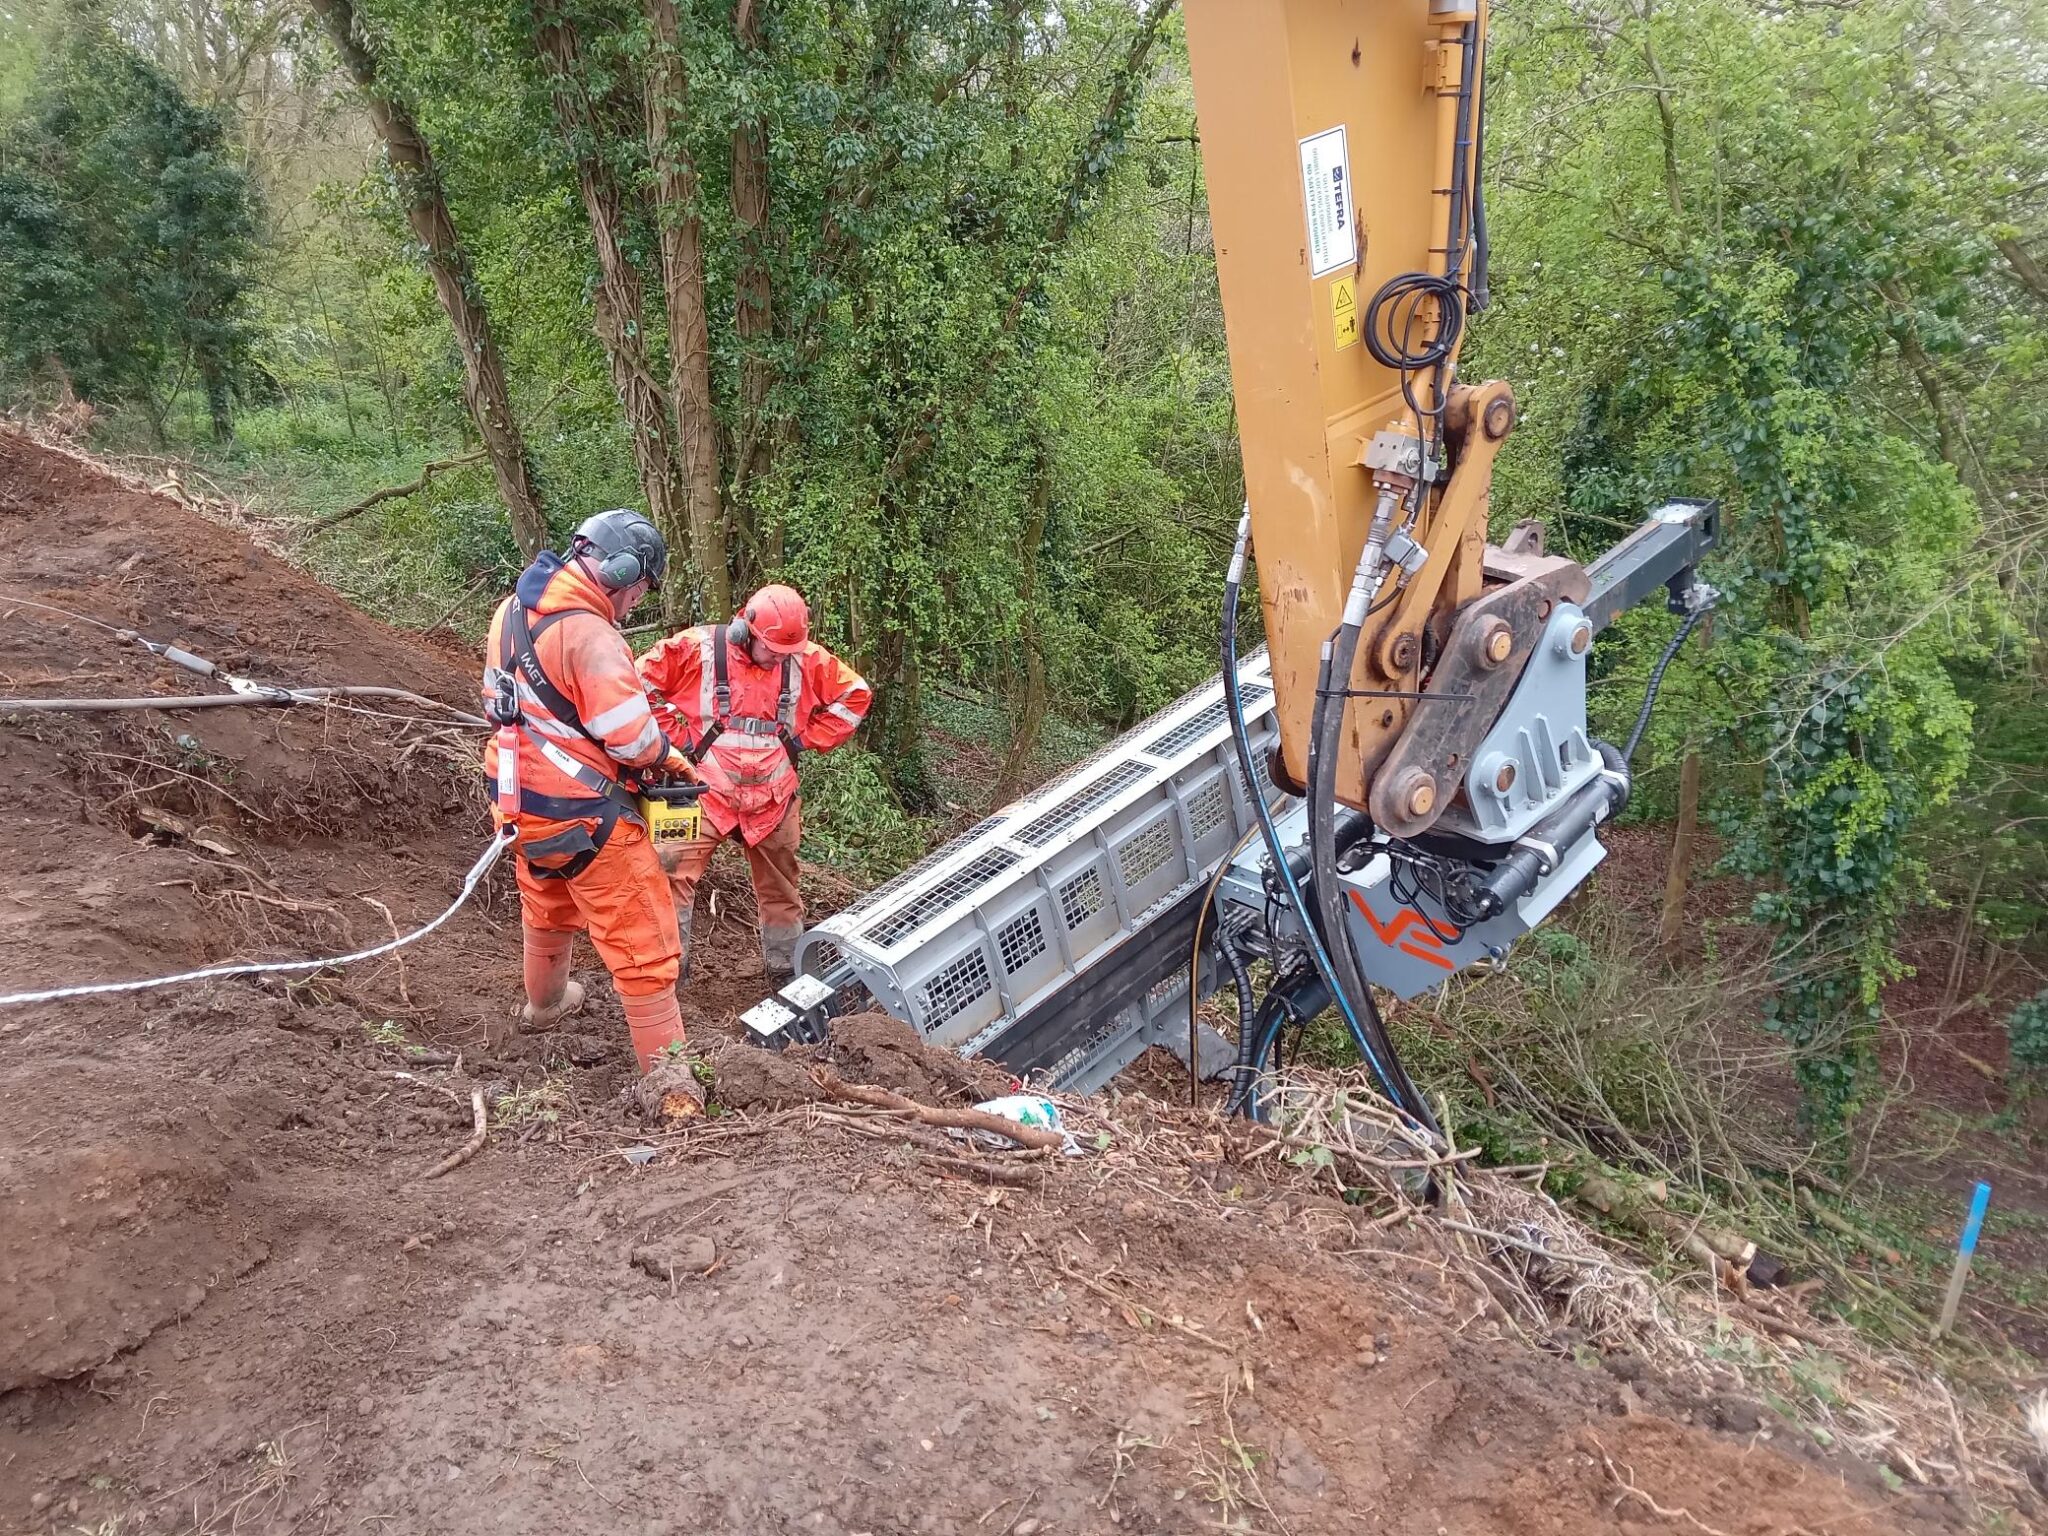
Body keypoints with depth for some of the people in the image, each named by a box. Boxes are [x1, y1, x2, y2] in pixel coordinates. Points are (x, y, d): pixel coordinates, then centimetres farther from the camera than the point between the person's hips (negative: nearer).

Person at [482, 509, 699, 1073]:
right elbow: (631, 733, -27)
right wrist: (674, 761, -8)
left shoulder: (514, 608, 2)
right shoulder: (590, 635, -25)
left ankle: (544, 1003, 57)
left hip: (523, 795, 9)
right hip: (583, 815, -9)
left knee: (547, 909, 33)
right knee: (642, 942, 0)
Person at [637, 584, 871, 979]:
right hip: (707, 792, -3)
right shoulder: (698, 648, -12)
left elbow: (855, 693, 8)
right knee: (674, 876, -12)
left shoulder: (806, 659, -4)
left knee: (781, 886, 15)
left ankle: (786, 965, 32)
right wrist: (676, 735, -9)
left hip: (772, 798, 3)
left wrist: (807, 738, 2)